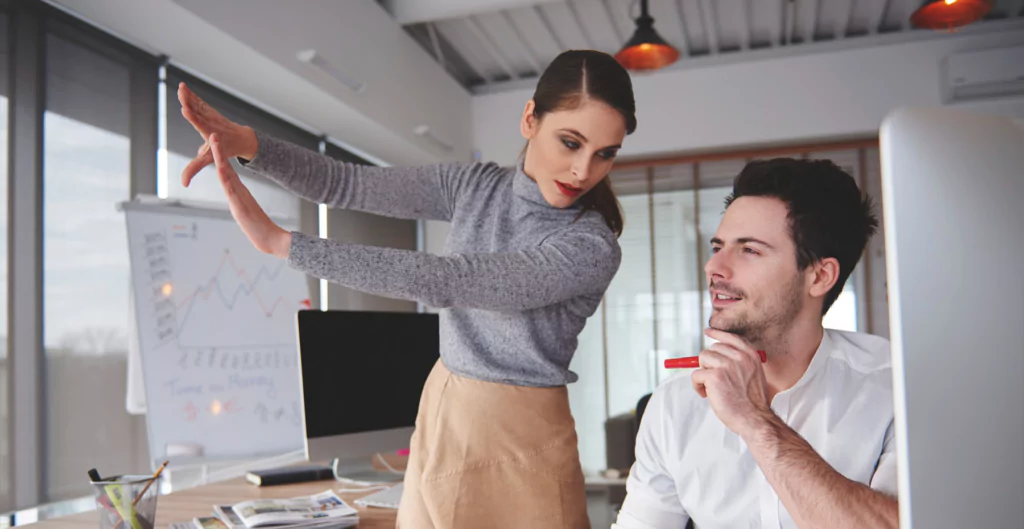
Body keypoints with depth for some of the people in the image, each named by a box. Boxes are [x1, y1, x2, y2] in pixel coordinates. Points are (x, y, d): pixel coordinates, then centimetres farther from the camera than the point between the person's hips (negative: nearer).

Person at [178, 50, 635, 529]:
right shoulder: (475, 185, -1)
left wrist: (281, 243, -28)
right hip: (440, 419, 5)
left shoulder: (592, 248, -19)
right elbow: (351, 184, -4)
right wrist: (248, 143, -22)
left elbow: (443, 281, -26)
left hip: (519, 444, -4)